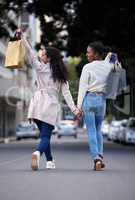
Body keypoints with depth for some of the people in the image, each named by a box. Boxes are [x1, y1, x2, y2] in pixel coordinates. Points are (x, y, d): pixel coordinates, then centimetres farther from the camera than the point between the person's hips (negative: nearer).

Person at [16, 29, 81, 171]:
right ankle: (37, 152, -33)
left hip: (38, 104, 0)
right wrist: (74, 108, -1)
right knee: (45, 136, -4)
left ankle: (50, 161, 16)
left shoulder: (40, 68, 0)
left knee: (44, 134, 15)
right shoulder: (60, 74, 5)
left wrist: (22, 37, 3)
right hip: (51, 106, 0)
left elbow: (30, 53, 0)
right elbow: (66, 93, 0)